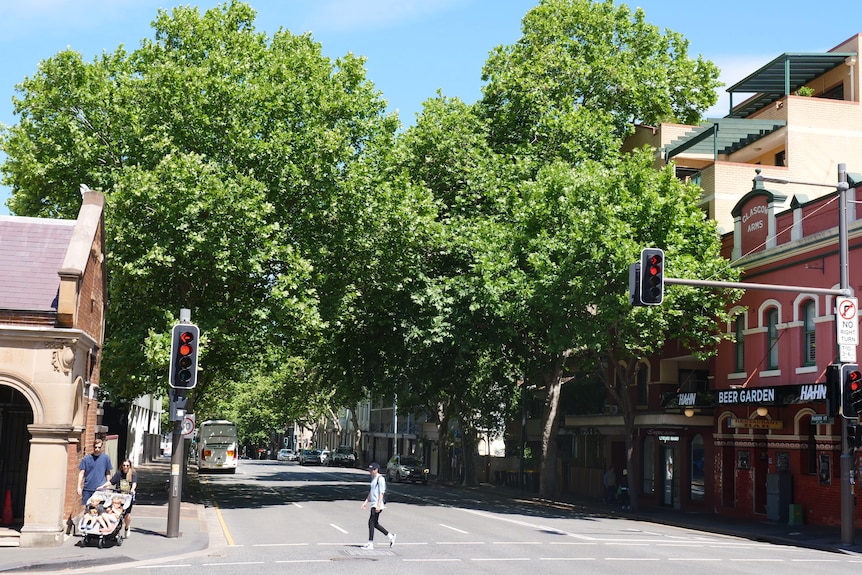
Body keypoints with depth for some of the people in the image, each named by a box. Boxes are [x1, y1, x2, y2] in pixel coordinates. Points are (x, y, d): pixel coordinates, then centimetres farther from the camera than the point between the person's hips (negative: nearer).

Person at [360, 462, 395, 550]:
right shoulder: (373, 478, 18)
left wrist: (378, 505, -22)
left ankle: (370, 543, -5)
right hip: (373, 504, 10)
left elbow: (381, 493, -17)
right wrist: (366, 502, 21)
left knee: (371, 522, -9)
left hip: (377, 505, -10)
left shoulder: (380, 479, -12)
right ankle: (390, 536, 23)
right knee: (375, 523, 12)